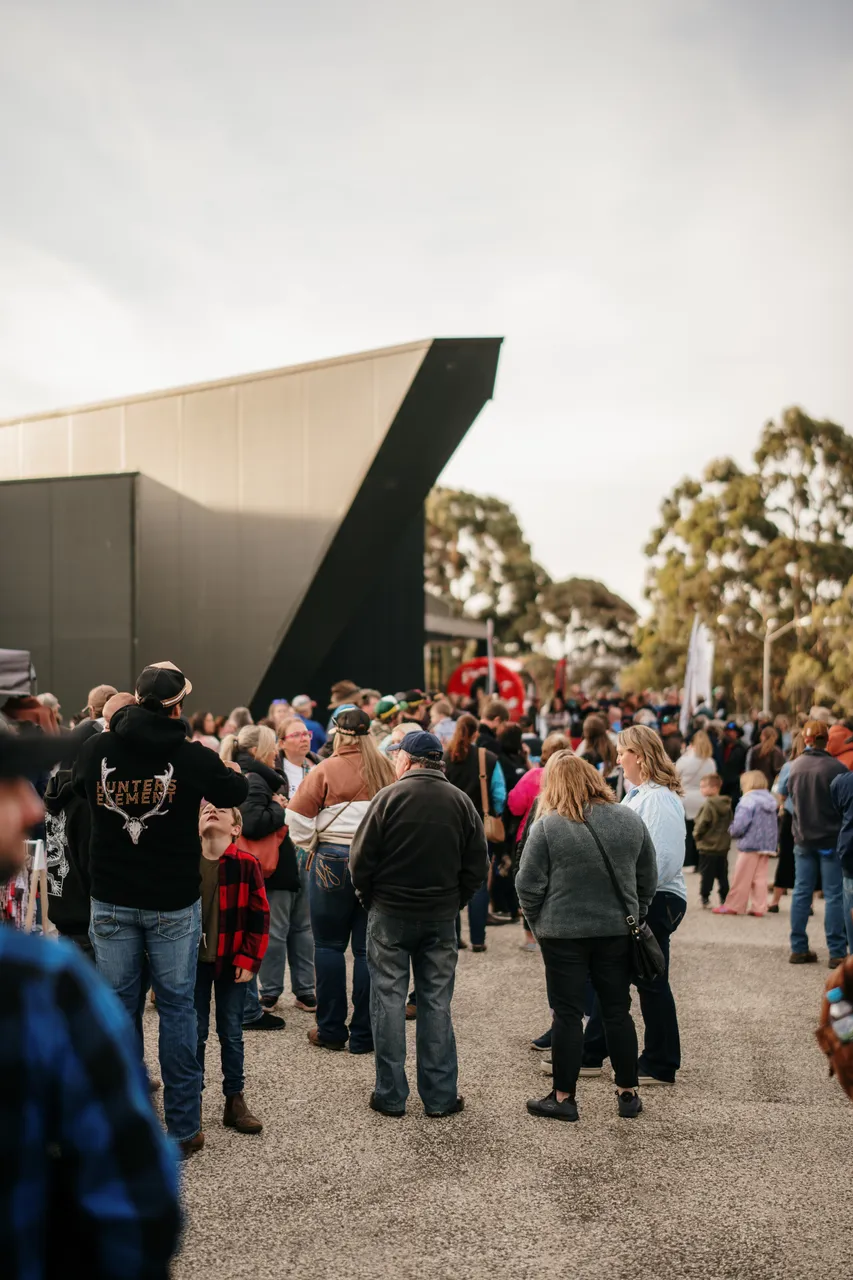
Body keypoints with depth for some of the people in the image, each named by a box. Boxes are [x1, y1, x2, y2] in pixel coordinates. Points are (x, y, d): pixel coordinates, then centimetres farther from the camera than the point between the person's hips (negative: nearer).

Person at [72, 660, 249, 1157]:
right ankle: (183, 1127, 13)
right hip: (173, 901, -2)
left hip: (111, 900, 2)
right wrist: (228, 767, 24)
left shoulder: (96, 749, -5)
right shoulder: (193, 757, -13)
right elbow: (238, 792, 5)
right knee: (177, 1005, 7)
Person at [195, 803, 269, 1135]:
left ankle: (235, 1101, 18)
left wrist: (249, 960, -9)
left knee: (232, 1033, 7)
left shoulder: (247, 864, -9)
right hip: (193, 960, 1)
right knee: (194, 1031, 8)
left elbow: (259, 916, -6)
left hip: (232, 962, -1)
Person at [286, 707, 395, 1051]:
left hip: (334, 861, -3)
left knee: (329, 944, 9)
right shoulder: (386, 769, 2)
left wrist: (310, 844, 13)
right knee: (369, 948, 6)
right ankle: (363, 1034, 10)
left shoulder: (326, 771, -7)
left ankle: (332, 1029, 13)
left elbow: (298, 818, -5)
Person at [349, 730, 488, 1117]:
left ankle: (391, 1095, 9)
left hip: (390, 912, -3)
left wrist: (370, 897, 6)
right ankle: (440, 1096, 13)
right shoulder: (461, 802, 1)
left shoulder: (389, 797, -11)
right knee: (436, 1002, 10)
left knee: (389, 999, 6)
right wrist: (453, 903, 12)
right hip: (441, 917, 3)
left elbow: (361, 859, -10)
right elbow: (476, 866, 3)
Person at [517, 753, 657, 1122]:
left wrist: (538, 922, 6)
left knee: (568, 1014, 5)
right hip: (617, 932, 4)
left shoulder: (548, 826, -12)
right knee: (617, 1011, 14)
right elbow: (648, 878, 8)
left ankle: (563, 1097, 12)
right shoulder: (629, 820, 0)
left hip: (564, 934, -3)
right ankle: (628, 1093, 21)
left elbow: (528, 884, -10)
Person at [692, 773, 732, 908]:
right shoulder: (727, 805, 4)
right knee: (722, 874, 13)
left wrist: (696, 835, 0)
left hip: (707, 846, -7)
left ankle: (705, 897, 6)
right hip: (723, 845, 7)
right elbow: (730, 823, 11)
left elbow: (701, 824, -18)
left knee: (706, 874, 3)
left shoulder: (708, 806, -19)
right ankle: (725, 898, 16)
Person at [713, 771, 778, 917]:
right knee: (760, 877, 9)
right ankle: (759, 907, 6)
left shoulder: (748, 800, -15)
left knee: (741, 878, 1)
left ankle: (732, 906, 8)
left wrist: (732, 830, -1)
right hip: (768, 845, 7)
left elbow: (740, 825, -20)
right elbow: (774, 826, 15)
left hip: (750, 845, -7)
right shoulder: (770, 801, 11)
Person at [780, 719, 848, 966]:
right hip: (832, 839, -5)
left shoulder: (794, 767, 0)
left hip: (803, 840, 5)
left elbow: (784, 793, 10)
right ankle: (837, 952, 1)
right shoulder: (836, 767, -15)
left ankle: (798, 949, 13)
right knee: (834, 895, 1)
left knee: (801, 893, 10)